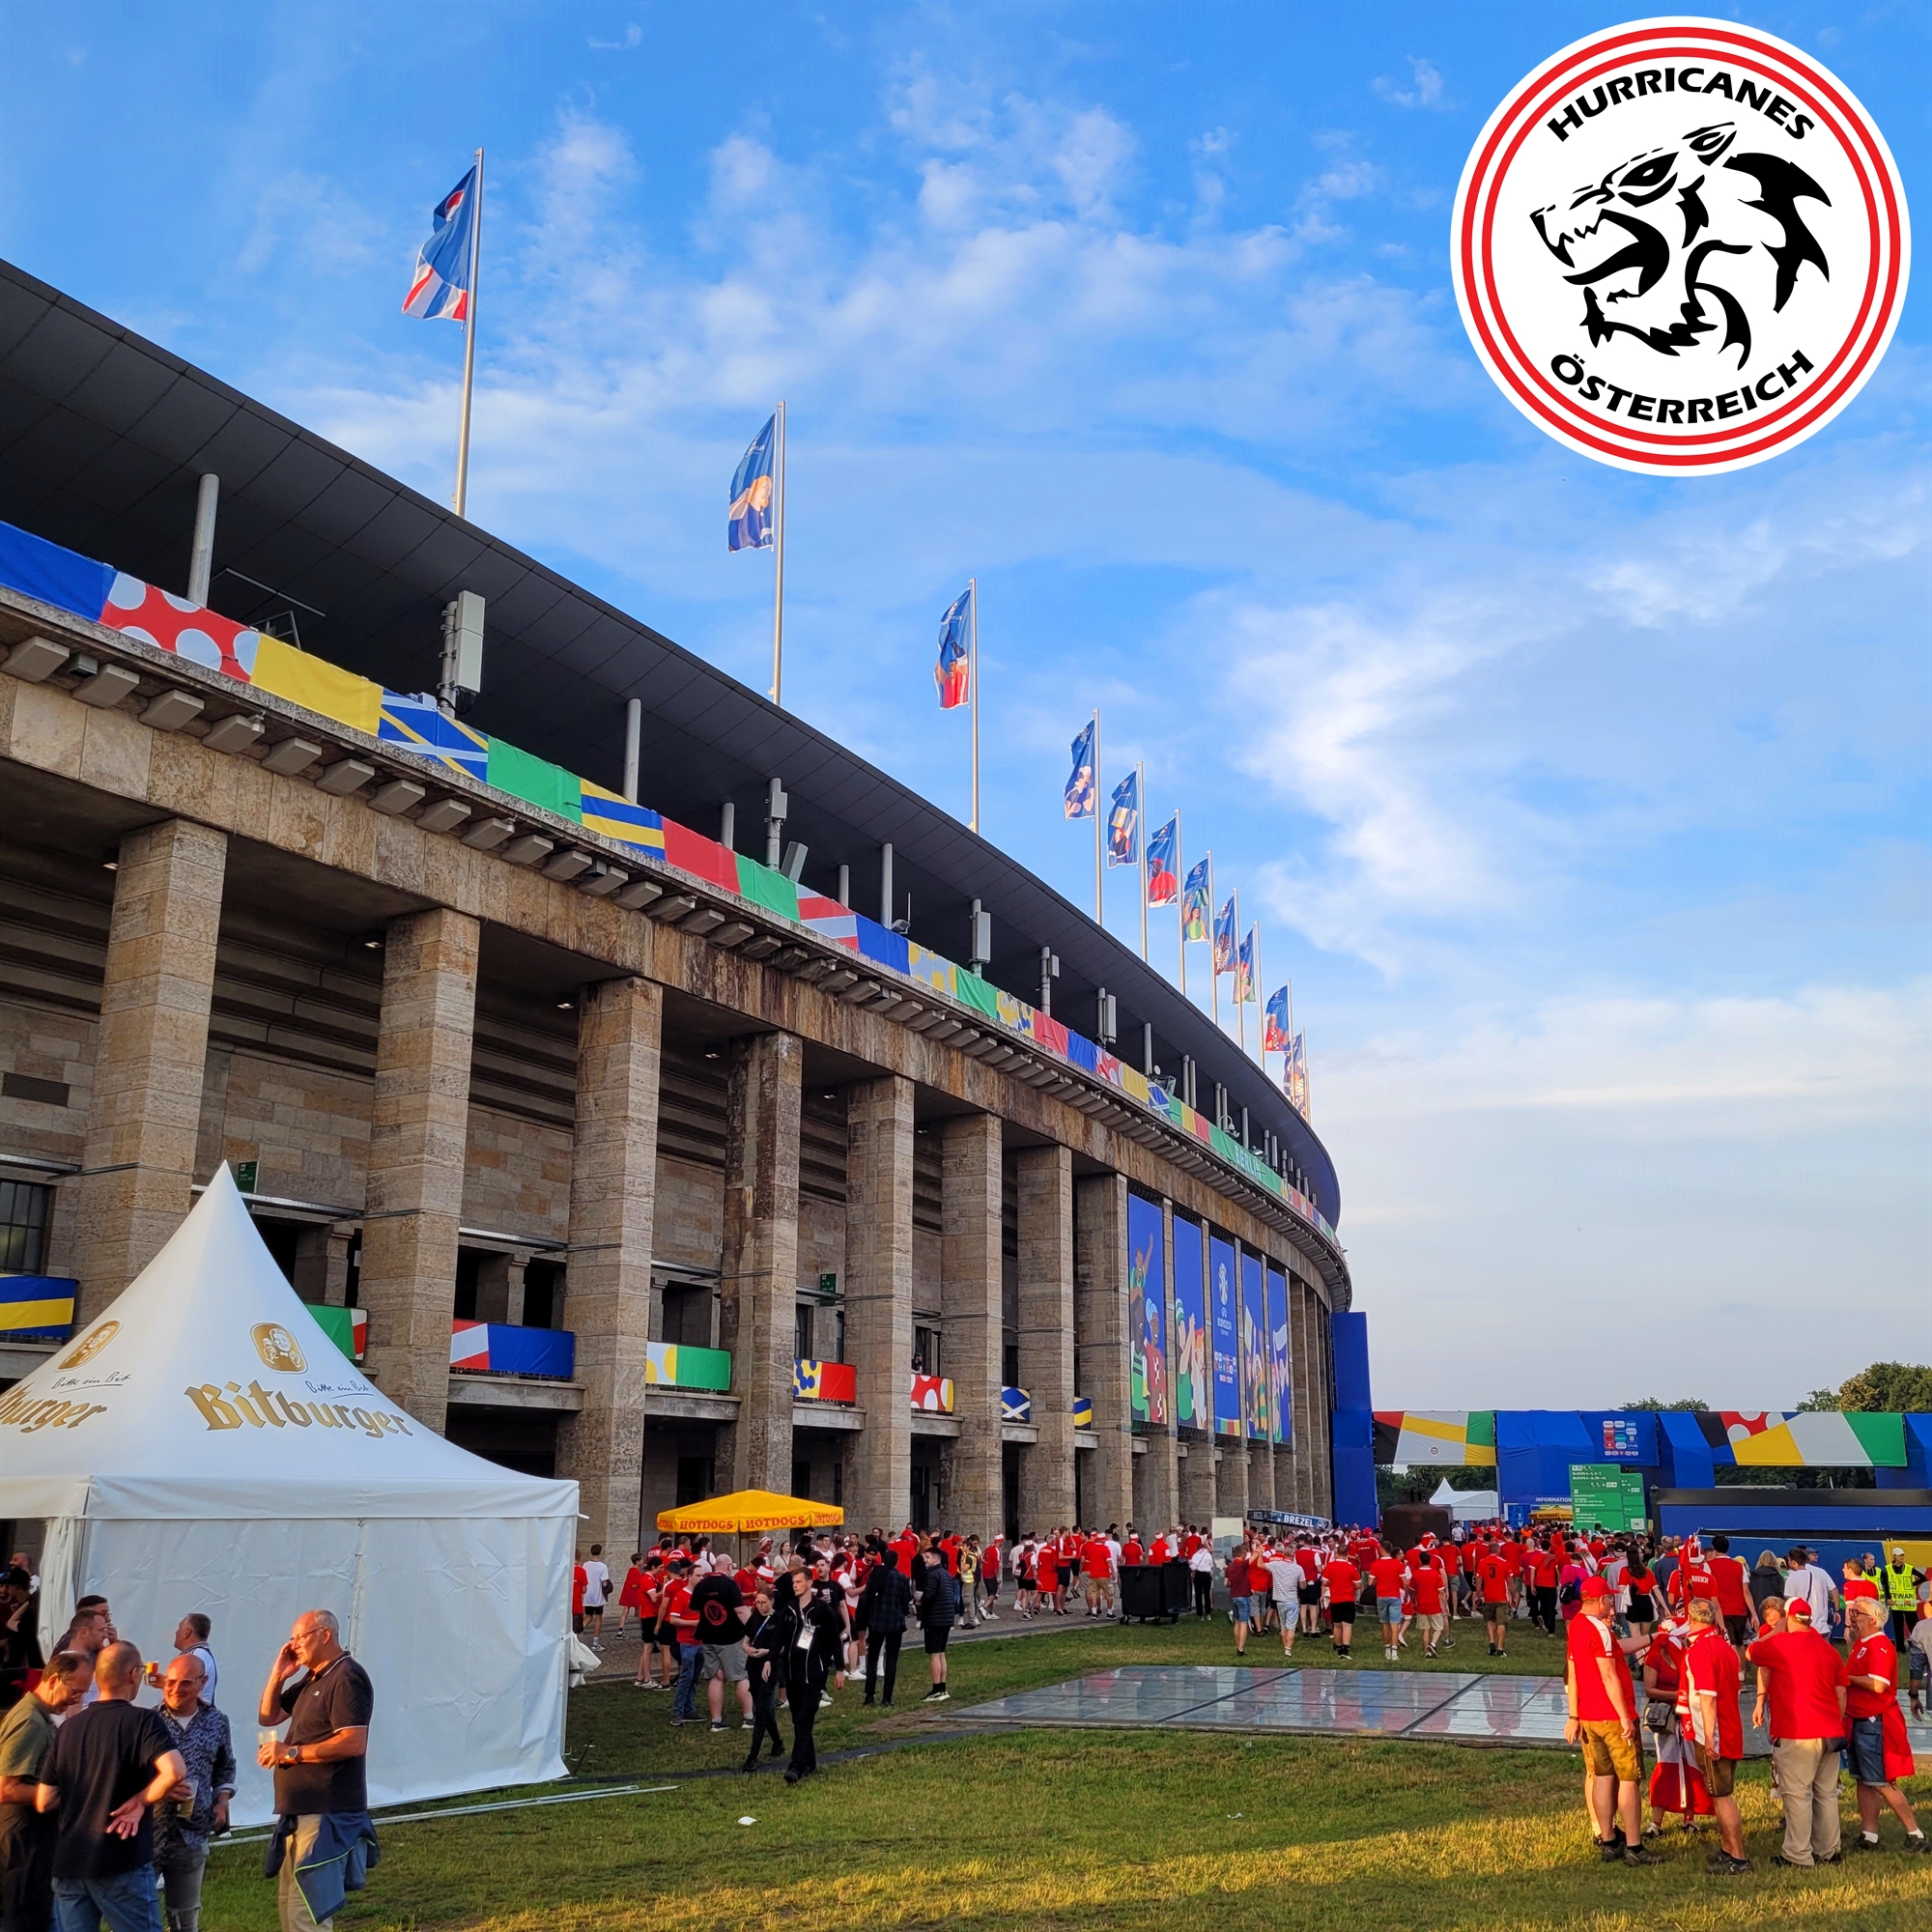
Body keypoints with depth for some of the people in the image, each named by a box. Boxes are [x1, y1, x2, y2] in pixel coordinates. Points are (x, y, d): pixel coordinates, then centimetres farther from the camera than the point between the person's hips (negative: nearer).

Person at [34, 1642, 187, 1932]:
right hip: (121, 1864, -5)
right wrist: (140, 1801, -10)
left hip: (68, 1863, 5)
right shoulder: (142, 1720, -10)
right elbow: (175, 1772, -27)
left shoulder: (69, 1726, 8)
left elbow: (44, 1803, 9)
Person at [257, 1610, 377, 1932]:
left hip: (327, 1815, -10)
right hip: (299, 1812, 10)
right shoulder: (311, 1679, 17)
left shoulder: (346, 1677, -15)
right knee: (288, 1905, 16)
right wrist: (278, 1675, 6)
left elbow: (353, 1743, -24)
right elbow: (267, 1718, 21)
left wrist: (291, 1752, -21)